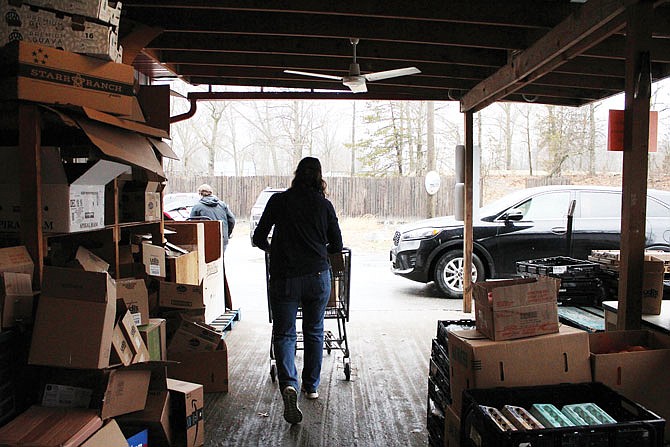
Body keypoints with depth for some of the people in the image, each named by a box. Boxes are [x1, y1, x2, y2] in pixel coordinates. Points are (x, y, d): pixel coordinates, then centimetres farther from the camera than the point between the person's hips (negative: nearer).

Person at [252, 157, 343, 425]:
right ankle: (311, 387, 27)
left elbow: (259, 239, 5)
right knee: (314, 332, 17)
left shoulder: (279, 200, 3)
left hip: (284, 277, -1)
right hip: (317, 276, 1)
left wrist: (272, 249, 27)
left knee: (284, 333, 6)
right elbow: (337, 246, 9)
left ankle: (289, 384, -16)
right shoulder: (324, 205, 5)